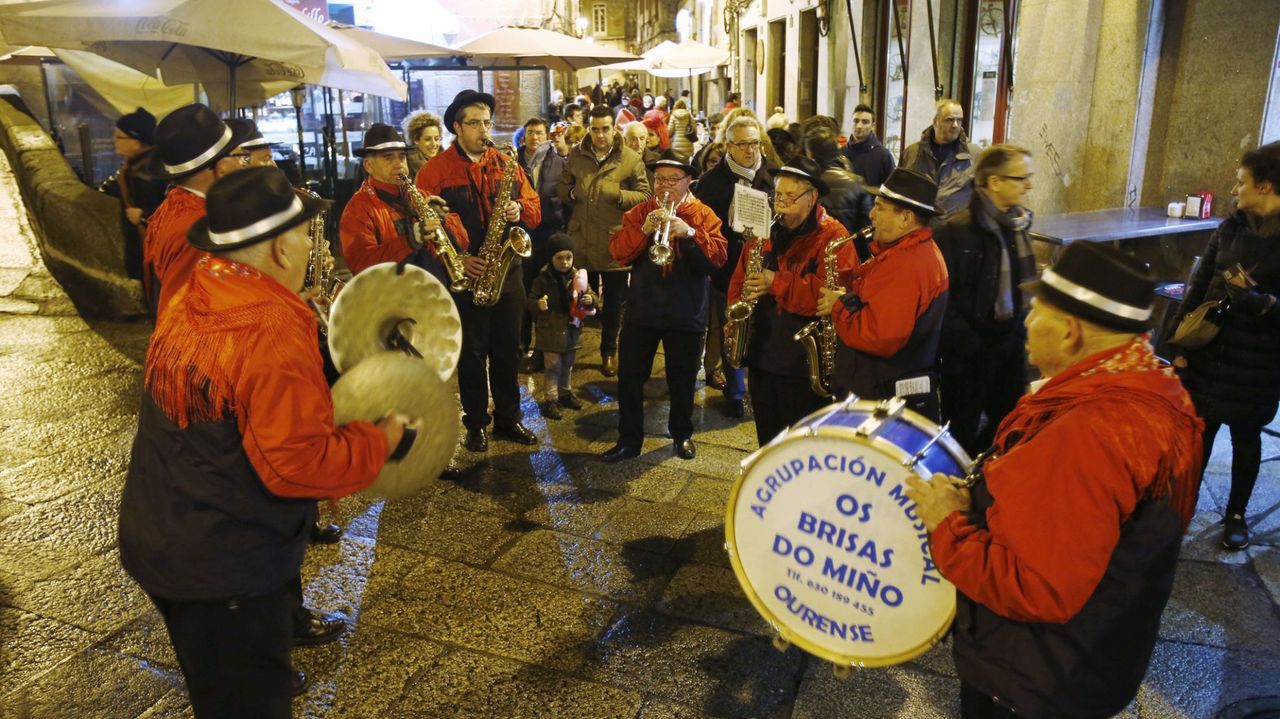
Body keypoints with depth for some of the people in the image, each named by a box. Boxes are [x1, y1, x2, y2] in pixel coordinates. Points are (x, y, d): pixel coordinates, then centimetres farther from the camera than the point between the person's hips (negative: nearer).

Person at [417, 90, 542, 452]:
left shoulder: (507, 164, 8)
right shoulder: (435, 170, -5)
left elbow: (534, 209, 8)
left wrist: (520, 211, -14)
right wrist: (457, 259, -19)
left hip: (508, 271, 4)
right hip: (464, 274, -3)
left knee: (508, 350, 11)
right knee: (472, 352, 7)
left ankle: (508, 418, 26)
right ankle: (476, 423, 23)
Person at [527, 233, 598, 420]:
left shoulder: (577, 276, -1)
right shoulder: (543, 279, -12)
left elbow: (590, 294, 7)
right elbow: (531, 301, -8)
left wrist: (590, 300, -16)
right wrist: (538, 305, -31)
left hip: (572, 330, 5)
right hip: (551, 331, -5)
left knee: (567, 366, 19)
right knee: (553, 367, 0)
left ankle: (565, 393, 37)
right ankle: (550, 400, 10)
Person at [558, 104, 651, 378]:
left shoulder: (630, 159, -2)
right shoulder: (576, 155, 6)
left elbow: (644, 195, -2)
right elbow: (562, 188, 14)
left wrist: (619, 195, -18)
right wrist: (572, 193, -7)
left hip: (616, 241, -2)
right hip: (582, 240, 2)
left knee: (614, 301, 10)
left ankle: (609, 352, 25)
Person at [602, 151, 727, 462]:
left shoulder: (703, 215, 1)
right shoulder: (639, 213, 5)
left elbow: (718, 258, -13)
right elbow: (618, 253, -6)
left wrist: (690, 233, -26)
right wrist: (643, 230, -22)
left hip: (686, 314, -1)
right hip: (641, 310, 2)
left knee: (682, 380, 11)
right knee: (629, 377, 5)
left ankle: (682, 434, 31)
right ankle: (629, 439, 18)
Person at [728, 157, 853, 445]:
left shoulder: (833, 237, -11)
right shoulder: (766, 232, 10)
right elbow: (740, 278, 17)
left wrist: (777, 283, -25)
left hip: (803, 362, -6)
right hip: (760, 355, 7)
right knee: (767, 440, 20)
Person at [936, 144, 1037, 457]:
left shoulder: (1018, 224, 7)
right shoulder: (956, 231, -17)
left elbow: (1024, 283, 17)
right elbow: (941, 297, -19)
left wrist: (1023, 330, 8)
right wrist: (967, 345, -20)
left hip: (1011, 341, 7)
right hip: (969, 347, -7)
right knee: (962, 433, 8)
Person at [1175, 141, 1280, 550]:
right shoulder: (1231, 227, 0)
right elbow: (1198, 286, 4)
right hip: (1208, 350, 3)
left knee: (1245, 436, 12)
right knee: (1199, 428, 13)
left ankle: (1236, 514, 30)